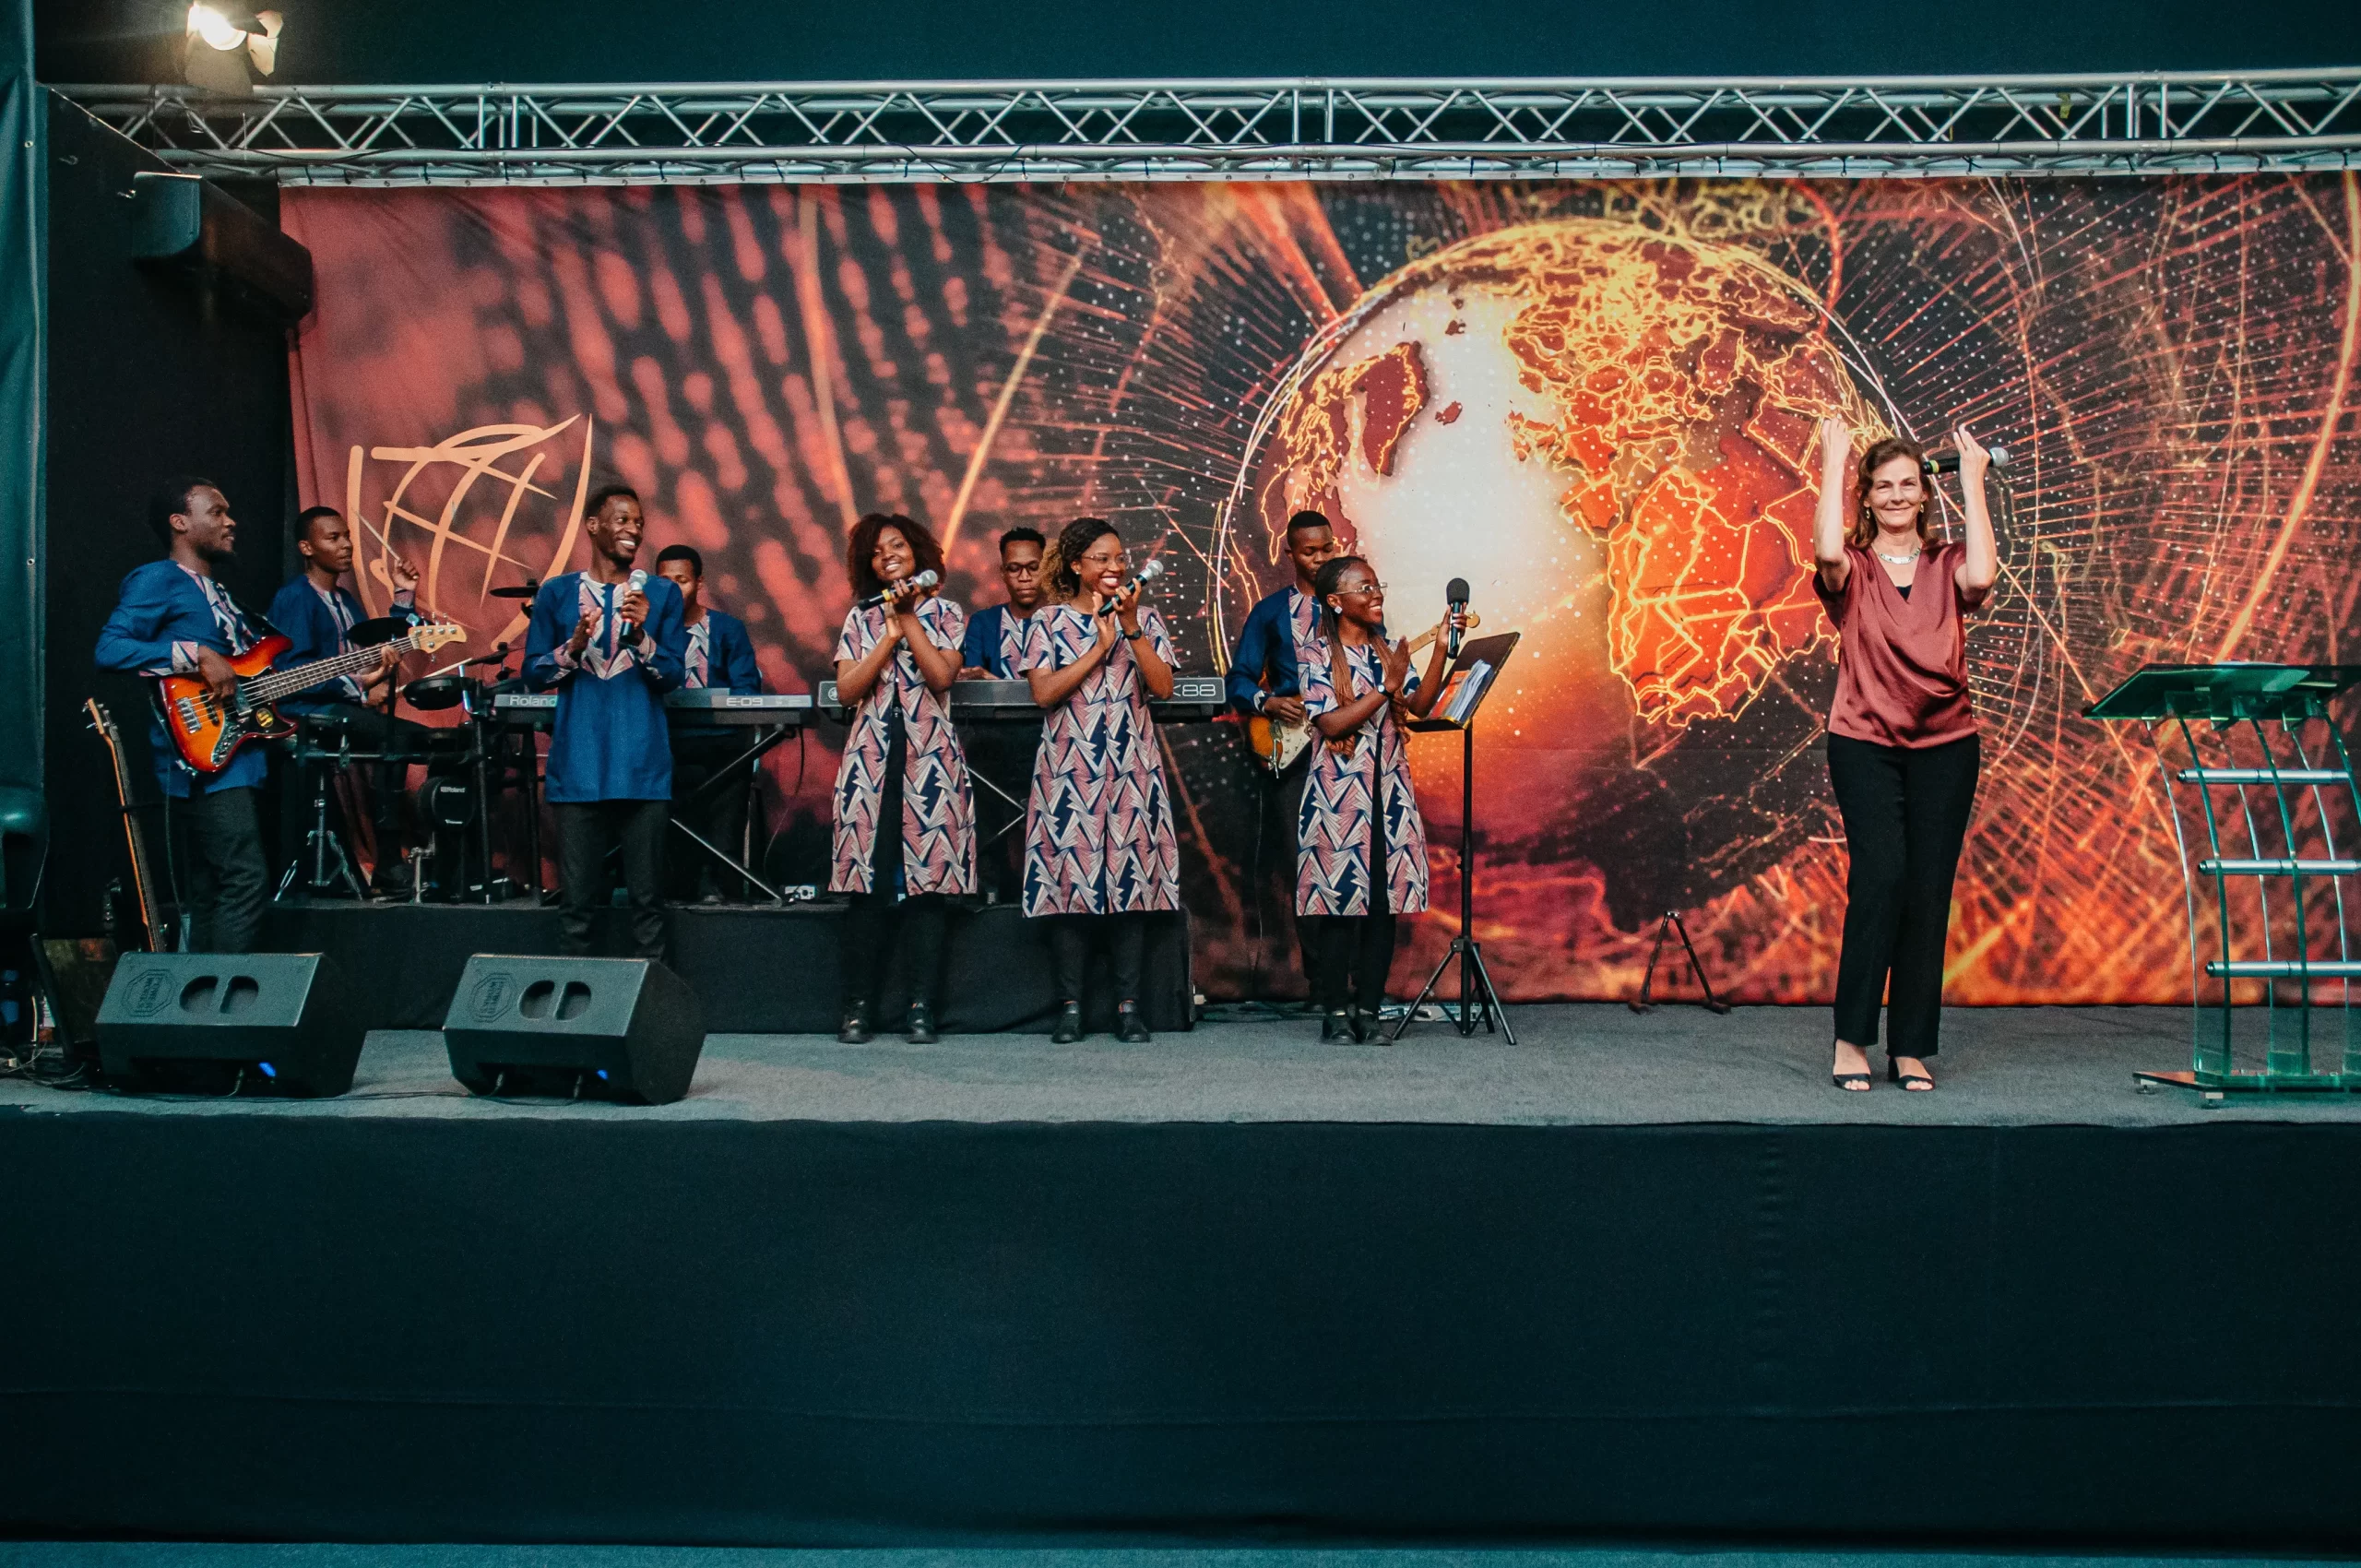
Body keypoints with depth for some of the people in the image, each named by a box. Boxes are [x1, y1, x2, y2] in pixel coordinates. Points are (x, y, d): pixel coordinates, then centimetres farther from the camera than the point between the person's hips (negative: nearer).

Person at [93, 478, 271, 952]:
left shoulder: (219, 593, 25)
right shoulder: (158, 581, -3)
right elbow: (109, 648, -17)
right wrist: (197, 655, -22)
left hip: (236, 751, 10)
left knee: (207, 895, 11)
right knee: (245, 878, -17)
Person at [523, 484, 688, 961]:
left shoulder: (661, 594, 8)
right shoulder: (557, 593, 9)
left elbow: (674, 676, 3)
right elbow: (532, 673, 8)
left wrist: (641, 636, -14)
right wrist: (572, 648, -10)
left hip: (643, 765, 0)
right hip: (578, 765, 0)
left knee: (646, 896, 1)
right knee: (576, 896, 2)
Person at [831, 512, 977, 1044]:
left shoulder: (946, 613, 11)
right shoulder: (860, 619, 14)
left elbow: (942, 676, -6)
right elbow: (847, 690, 1)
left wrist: (908, 619, -3)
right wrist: (892, 634, -3)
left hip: (930, 757, -1)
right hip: (871, 757, 1)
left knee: (927, 879, -5)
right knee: (868, 881, -3)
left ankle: (922, 1006, -1)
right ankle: (858, 1005, 1)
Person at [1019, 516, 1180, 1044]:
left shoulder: (1145, 619, 11)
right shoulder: (1048, 620, 5)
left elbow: (1163, 686, -2)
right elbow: (1043, 692, -7)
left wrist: (1130, 629, -9)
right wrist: (1099, 647, -9)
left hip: (1132, 766, 2)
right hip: (1068, 768, -1)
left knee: (1131, 880, 0)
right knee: (1070, 878, -2)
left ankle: (1128, 1004, 7)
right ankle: (1070, 1005, 6)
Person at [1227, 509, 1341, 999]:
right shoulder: (1269, 612, 11)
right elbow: (1239, 681, 8)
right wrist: (1267, 703, -11)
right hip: (1291, 752, 0)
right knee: (1302, 864, -2)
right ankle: (1321, 979, 5)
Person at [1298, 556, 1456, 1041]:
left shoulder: (1387, 654, 14)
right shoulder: (1321, 658, -2)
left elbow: (1420, 705, 2)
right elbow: (1331, 723, -13)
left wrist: (1441, 646, -4)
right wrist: (1386, 690, -14)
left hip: (1389, 791, 5)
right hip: (1340, 793, -5)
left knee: (1386, 901, 3)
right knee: (1342, 899, -5)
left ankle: (1368, 1009, 10)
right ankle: (1336, 1012, 4)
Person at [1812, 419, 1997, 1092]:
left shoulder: (1946, 565, 10)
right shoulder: (1852, 569, 4)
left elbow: (1981, 576, -13)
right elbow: (1828, 551, -19)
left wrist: (1973, 482, -4)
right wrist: (1833, 462, -9)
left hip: (1944, 744, 3)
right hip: (1865, 741, -2)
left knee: (1928, 891, 2)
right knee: (1880, 874, -16)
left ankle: (1911, 1050, 10)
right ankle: (1852, 1039, -6)